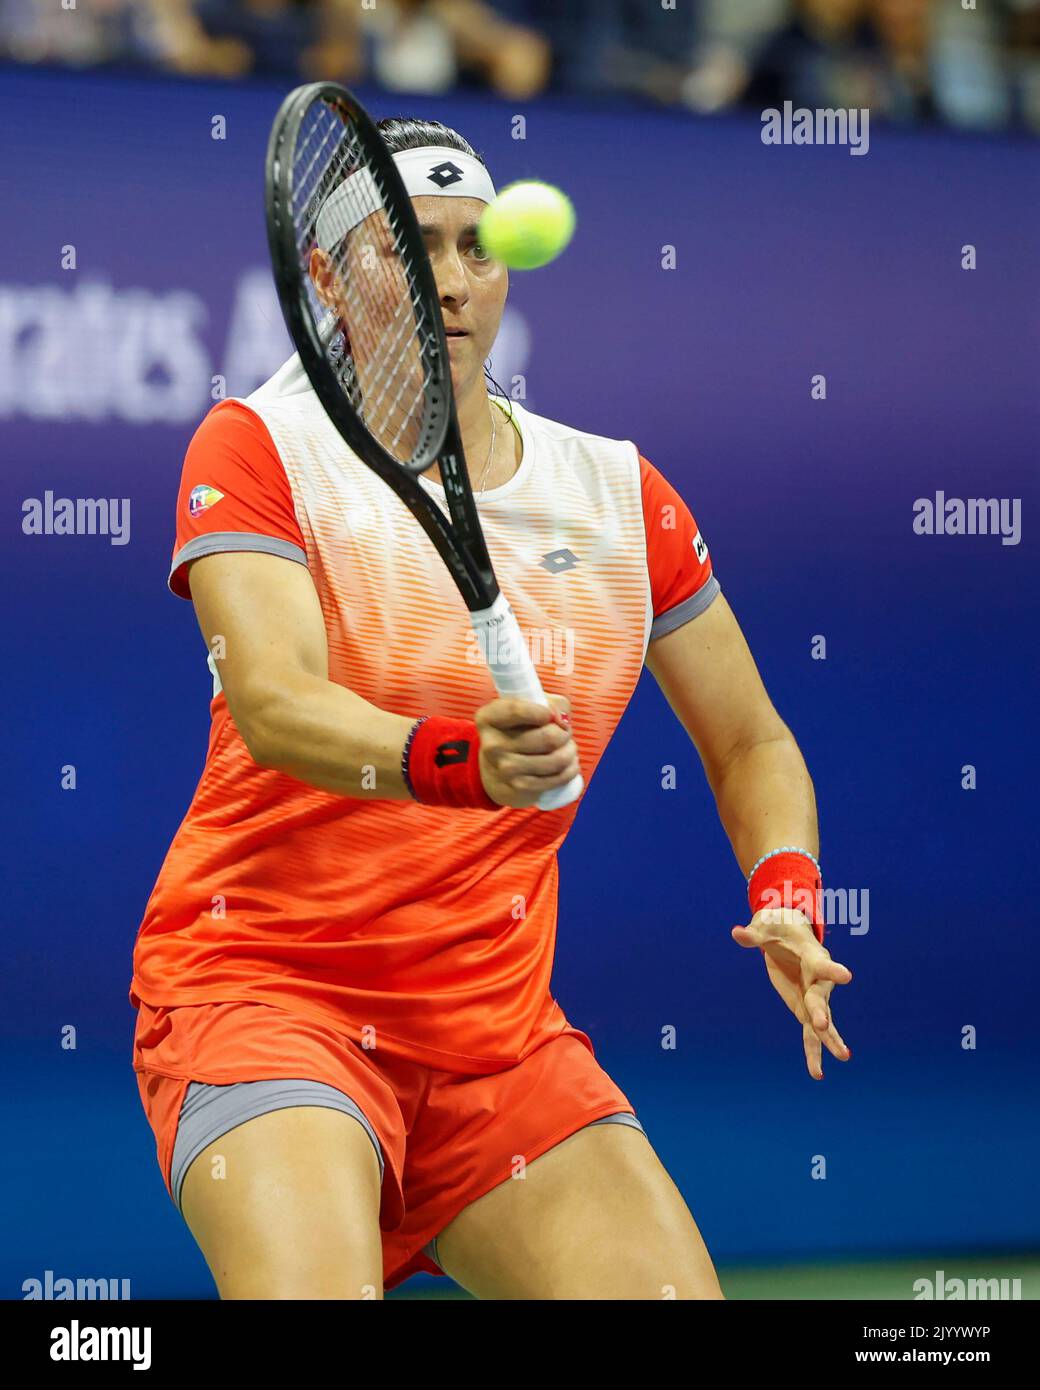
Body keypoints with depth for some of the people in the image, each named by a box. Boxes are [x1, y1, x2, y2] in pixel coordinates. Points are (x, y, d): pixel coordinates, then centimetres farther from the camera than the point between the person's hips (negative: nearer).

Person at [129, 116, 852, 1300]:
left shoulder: (618, 492, 7)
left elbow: (748, 743, 16)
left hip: (499, 1025, 5)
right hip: (261, 980, -5)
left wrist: (786, 893, -4)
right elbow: (274, 706, -21)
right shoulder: (261, 446, -5)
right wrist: (459, 764, -40)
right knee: (313, 1289, -29)